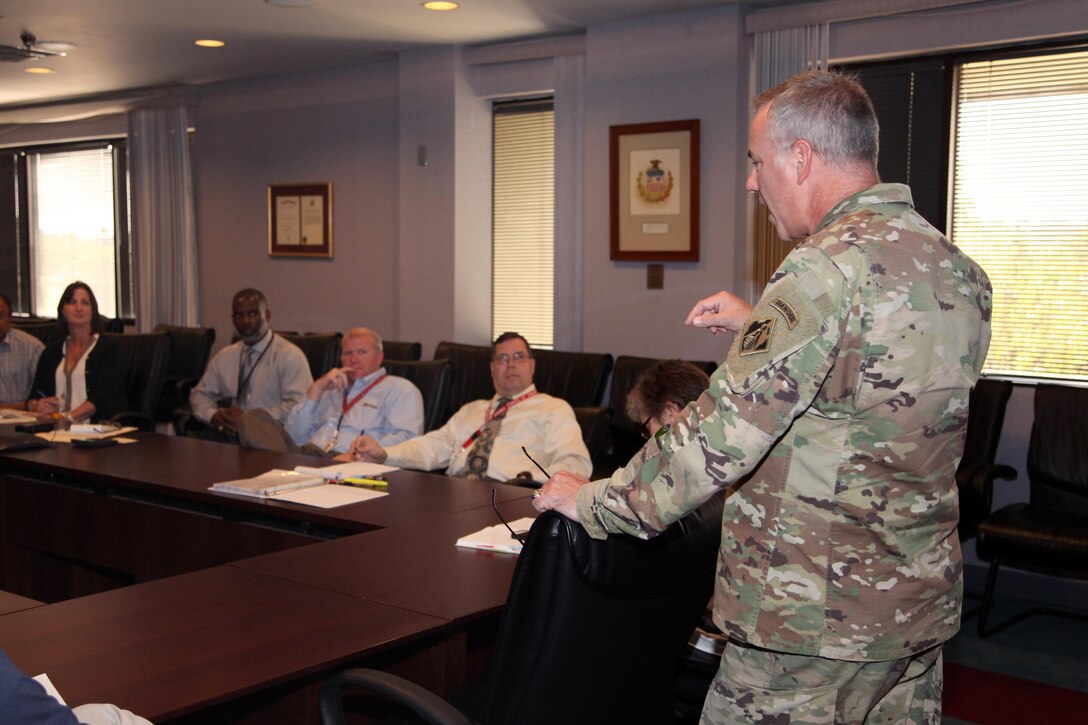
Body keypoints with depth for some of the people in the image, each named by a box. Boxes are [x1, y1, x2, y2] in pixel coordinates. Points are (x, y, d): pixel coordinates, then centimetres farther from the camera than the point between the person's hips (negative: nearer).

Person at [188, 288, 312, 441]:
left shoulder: (290, 356, -3)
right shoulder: (224, 356, 17)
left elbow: (298, 406, -13)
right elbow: (200, 394, 22)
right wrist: (213, 416, -2)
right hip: (228, 435, 5)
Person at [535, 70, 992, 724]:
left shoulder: (830, 266, -21)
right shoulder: (955, 268, 6)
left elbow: (722, 435, -24)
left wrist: (593, 501, -12)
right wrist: (759, 324, 21)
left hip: (817, 618, -8)